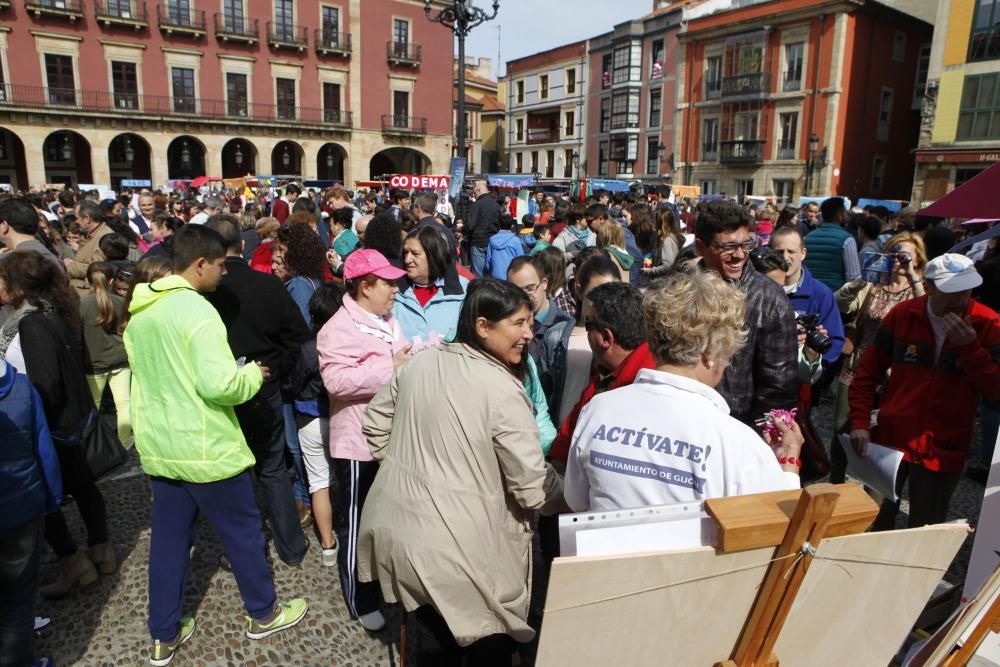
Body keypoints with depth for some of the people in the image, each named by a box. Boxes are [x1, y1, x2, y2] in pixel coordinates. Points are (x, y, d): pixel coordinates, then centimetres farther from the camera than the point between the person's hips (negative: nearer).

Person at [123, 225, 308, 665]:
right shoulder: (196, 309, -21)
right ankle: (264, 613, 29)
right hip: (204, 448, -8)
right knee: (242, 531, 11)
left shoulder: (139, 311, 5)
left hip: (158, 447, 8)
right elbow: (220, 385, -28)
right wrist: (253, 374, -10)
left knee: (168, 539, 17)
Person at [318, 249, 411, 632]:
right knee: (358, 523, 7)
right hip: (359, 442, -9)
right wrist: (390, 369, -27)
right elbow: (336, 380, -30)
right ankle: (361, 603, 22)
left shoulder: (387, 320, 12)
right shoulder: (339, 328, -18)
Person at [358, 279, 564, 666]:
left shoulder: (420, 362, 1)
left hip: (394, 531, 7)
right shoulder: (502, 390, -19)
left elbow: (375, 425, 13)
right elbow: (533, 487, -16)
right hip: (455, 549, -7)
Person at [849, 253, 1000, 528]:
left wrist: (970, 347, -22)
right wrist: (860, 423, -6)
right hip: (889, 441, 1)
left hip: (944, 452, -1)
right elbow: (867, 374, 1)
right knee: (874, 526, 15)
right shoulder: (902, 315, -4)